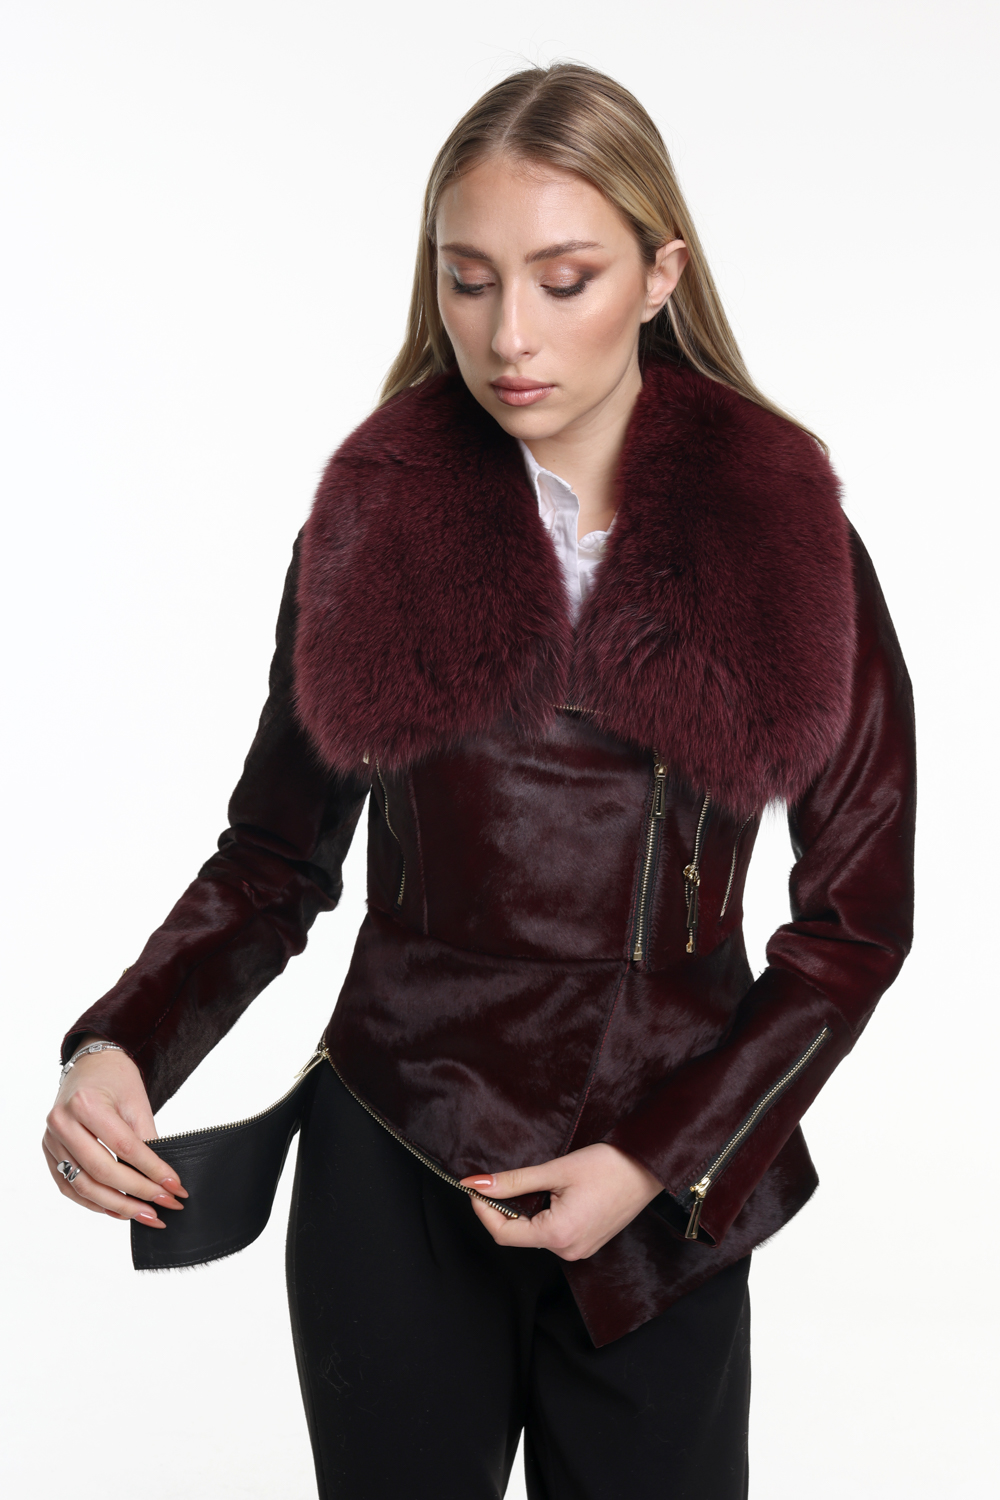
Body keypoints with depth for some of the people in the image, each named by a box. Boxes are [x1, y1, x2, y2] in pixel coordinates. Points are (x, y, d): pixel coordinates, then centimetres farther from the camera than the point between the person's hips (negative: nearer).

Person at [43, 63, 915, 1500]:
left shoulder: (789, 537, -6)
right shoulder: (375, 520, -4)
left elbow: (856, 919, -2)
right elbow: (275, 859, 1)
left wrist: (659, 1158, -10)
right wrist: (117, 1046, -16)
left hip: (664, 1190, 0)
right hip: (390, 1173, 1)